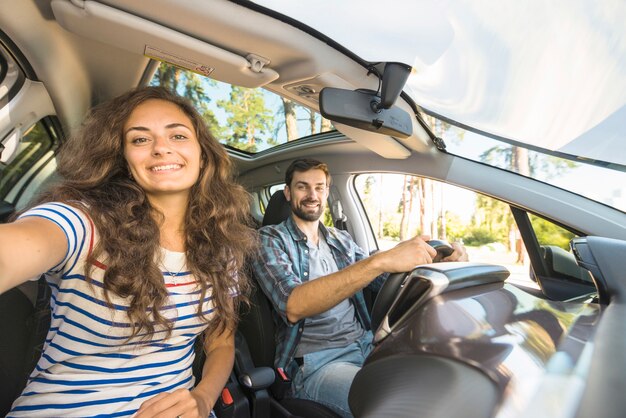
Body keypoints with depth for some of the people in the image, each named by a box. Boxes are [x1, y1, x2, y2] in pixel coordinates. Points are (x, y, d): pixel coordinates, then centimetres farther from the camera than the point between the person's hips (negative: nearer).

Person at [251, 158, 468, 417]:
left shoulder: (341, 240, 12)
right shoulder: (270, 240, -7)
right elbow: (293, 306, -25)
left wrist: (439, 261, -8)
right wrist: (380, 260, -34)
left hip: (366, 346, 6)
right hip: (315, 364, -6)